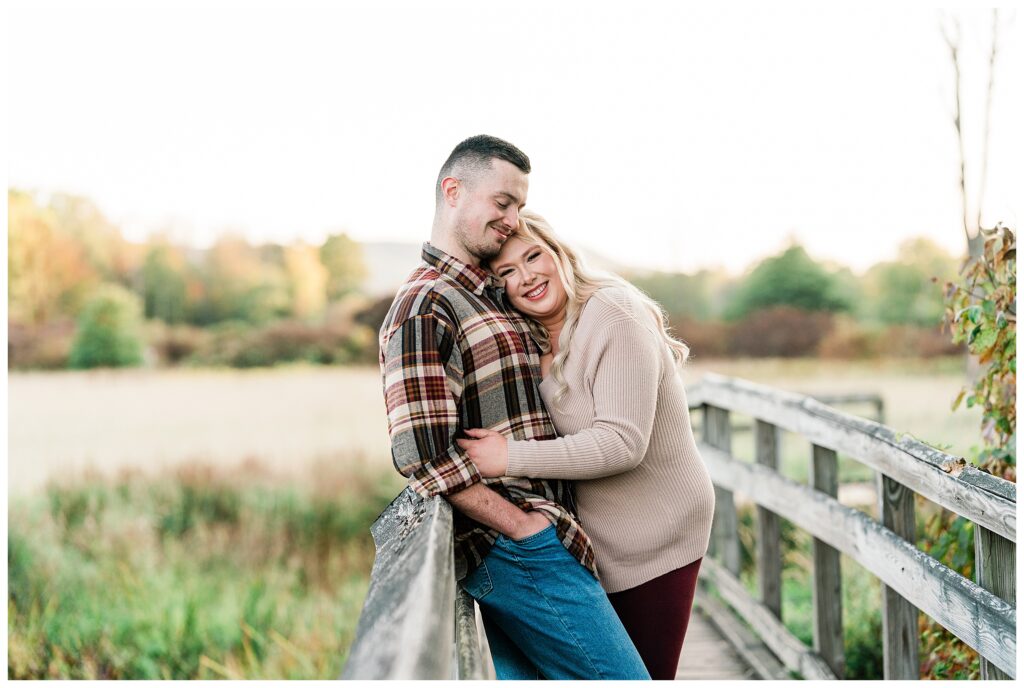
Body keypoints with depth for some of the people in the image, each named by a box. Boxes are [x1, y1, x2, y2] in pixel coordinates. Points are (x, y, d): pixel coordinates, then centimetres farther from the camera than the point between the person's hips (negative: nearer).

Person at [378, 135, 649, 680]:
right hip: (515, 550, -9)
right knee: (624, 679, -6)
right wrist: (523, 527, -15)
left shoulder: (490, 297, 19)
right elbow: (424, 457, -19)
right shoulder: (423, 307, -11)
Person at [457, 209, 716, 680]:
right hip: (592, 540, 8)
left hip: (652, 543, -8)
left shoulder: (613, 317, -21)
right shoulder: (537, 340, 5)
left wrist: (511, 457, -31)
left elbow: (622, 442, -30)